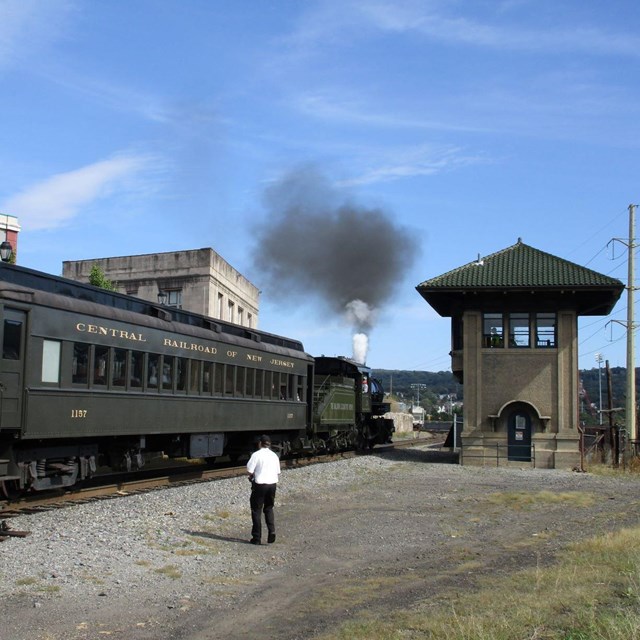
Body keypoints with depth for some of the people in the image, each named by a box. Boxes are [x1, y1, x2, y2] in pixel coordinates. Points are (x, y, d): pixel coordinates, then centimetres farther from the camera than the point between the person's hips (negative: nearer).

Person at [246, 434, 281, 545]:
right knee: (269, 509, 20)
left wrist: (251, 477, 9)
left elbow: (250, 470, -11)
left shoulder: (257, 454, -9)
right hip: (272, 484, 5)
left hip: (260, 484, -5)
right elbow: (277, 472, 10)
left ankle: (257, 538, 7)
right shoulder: (274, 456, 9)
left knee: (256, 510, 5)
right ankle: (272, 531, 0)